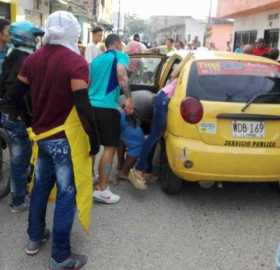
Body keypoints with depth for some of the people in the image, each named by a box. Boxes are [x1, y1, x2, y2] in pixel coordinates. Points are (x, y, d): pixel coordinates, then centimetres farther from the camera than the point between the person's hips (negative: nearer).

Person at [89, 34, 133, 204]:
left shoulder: (96, 60, 22)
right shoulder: (120, 56, 1)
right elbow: (121, 75, -19)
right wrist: (129, 98, -19)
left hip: (91, 106, 8)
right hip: (107, 107, -7)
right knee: (110, 148, -2)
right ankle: (101, 189, -3)